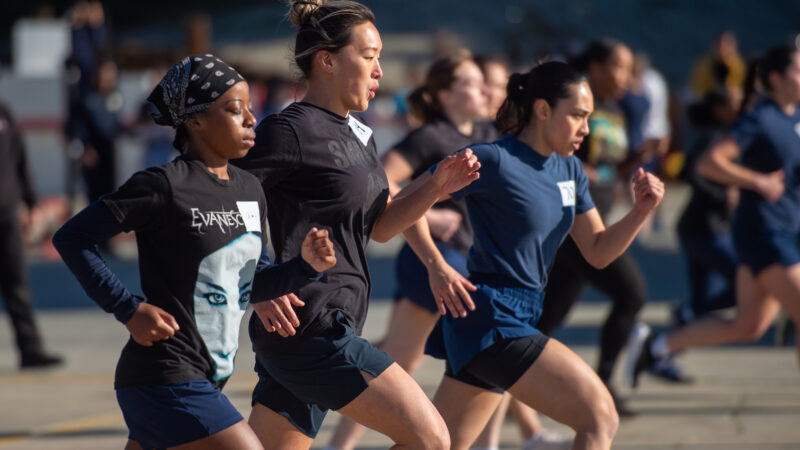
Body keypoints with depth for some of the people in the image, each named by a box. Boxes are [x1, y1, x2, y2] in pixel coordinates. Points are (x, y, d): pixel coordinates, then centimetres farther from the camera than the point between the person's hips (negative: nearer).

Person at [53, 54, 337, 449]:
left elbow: (252, 283, 19)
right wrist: (130, 310, -14)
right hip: (166, 377, -8)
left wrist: (304, 265, 0)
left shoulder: (248, 190, 10)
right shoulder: (165, 186, -13)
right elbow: (72, 238, -9)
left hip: (208, 375, 8)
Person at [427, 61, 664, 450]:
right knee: (600, 417, -15)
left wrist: (641, 211, -2)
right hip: (492, 320, -9)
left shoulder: (569, 170, 12)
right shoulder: (495, 160, -14)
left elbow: (598, 252, 15)